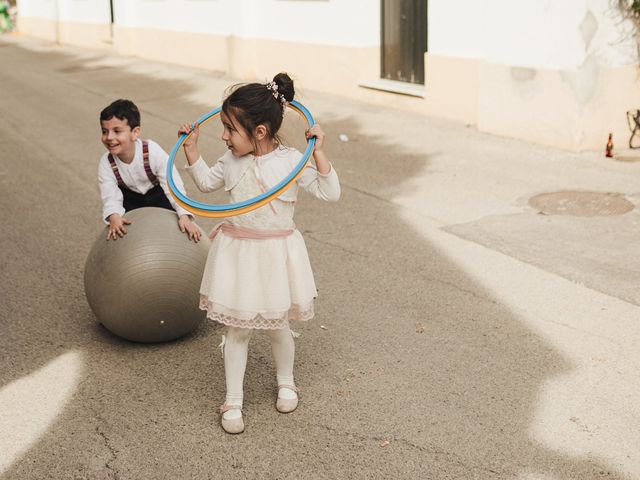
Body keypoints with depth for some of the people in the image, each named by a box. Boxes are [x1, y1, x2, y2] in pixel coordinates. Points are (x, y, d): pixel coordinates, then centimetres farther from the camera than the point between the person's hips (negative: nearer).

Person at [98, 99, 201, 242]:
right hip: (131, 198, 2)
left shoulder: (153, 152, -35)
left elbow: (173, 185, -35)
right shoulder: (106, 164, -26)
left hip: (158, 194, -2)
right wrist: (114, 217, -53)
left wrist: (184, 215, -49)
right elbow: (110, 197, -29)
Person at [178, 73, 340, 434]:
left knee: (277, 325, 13)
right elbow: (207, 182, 20)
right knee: (236, 328, 8)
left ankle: (286, 383, 40)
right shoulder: (232, 160, 0)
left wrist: (319, 152, -26)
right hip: (237, 251, 4)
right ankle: (233, 401, 20)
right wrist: (192, 149, 9)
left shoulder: (291, 161, -14)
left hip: (275, 253, -3)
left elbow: (330, 193, -17)